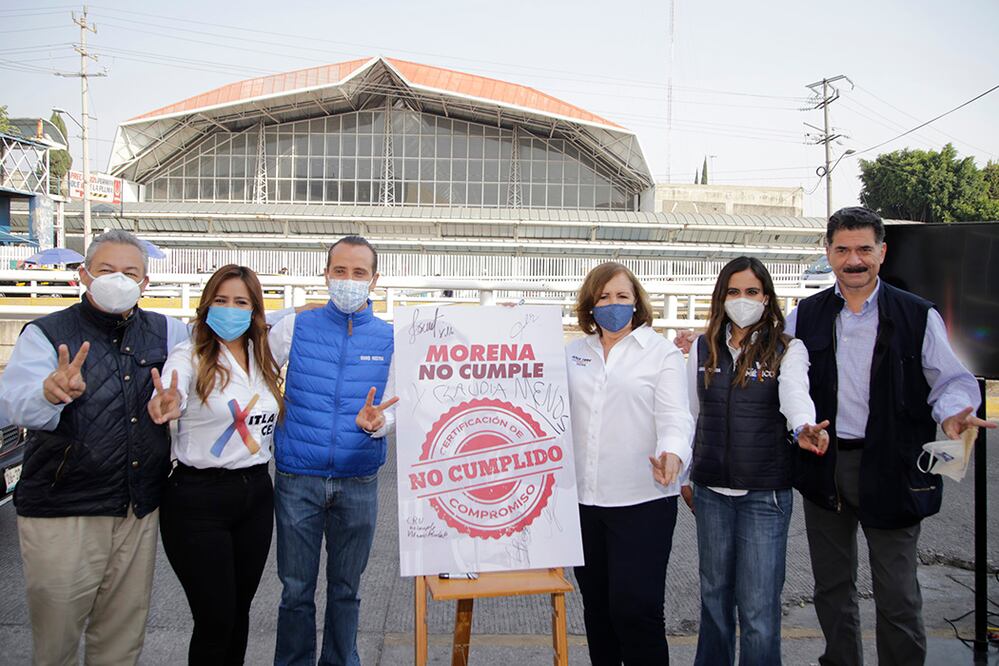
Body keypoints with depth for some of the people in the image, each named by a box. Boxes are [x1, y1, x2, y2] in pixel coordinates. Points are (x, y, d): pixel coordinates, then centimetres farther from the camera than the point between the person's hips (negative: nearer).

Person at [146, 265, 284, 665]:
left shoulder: (263, 359, 7)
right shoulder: (189, 355, -10)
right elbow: (171, 400, -31)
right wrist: (165, 405, -51)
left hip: (256, 493, 6)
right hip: (199, 499, -5)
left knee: (240, 610, 15)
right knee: (215, 620, 0)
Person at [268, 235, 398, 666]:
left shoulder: (391, 339, 2)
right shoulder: (295, 328, 1)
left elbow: (395, 408, 3)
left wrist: (375, 422, -18)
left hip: (358, 482, 1)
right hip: (298, 477, -1)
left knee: (346, 588, 16)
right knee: (296, 589, 9)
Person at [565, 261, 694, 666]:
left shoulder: (661, 352, 0)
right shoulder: (573, 354, 11)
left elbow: (675, 416, -9)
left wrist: (672, 454, -28)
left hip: (642, 499, -4)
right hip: (582, 499, 4)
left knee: (635, 607, -6)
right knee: (596, 606, 14)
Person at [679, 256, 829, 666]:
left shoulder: (788, 349, -2)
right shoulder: (703, 349, 6)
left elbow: (795, 394, -22)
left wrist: (804, 427, -43)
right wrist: (684, 475, 14)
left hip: (765, 492, -3)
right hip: (711, 489, 3)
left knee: (760, 608, -1)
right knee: (714, 594, 16)